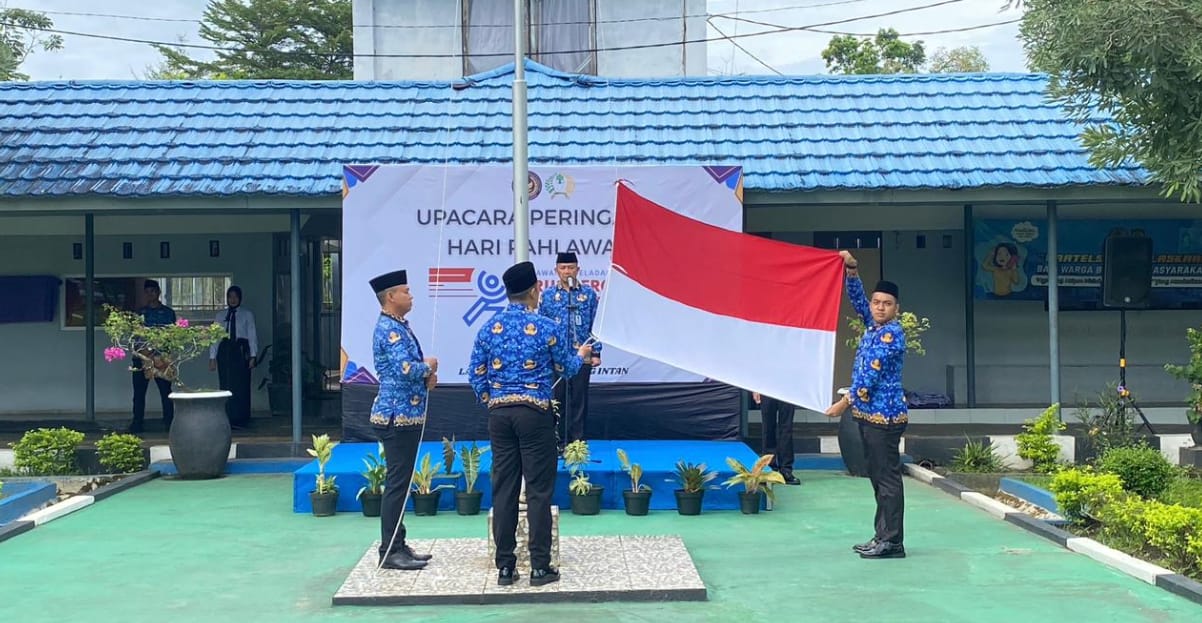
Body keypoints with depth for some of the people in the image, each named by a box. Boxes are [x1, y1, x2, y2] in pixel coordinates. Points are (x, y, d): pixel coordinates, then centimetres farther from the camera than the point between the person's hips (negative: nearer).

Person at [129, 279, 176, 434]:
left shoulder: (168, 312, 8)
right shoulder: (140, 313, 13)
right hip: (141, 356, 2)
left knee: (165, 390, -2)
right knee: (139, 391, 2)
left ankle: (169, 422, 2)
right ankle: (137, 423, 8)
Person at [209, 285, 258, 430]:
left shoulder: (247, 314, 7)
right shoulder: (220, 315, 12)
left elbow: (252, 335, 2)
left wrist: (252, 356, -5)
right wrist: (212, 357, 2)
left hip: (241, 350, -2)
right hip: (224, 350, 2)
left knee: (241, 385, -5)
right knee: (225, 385, 0)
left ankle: (240, 420, 0)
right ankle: (227, 420, 5)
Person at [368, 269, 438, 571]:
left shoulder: (398, 326, 15)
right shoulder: (389, 329, -16)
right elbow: (406, 369, -27)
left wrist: (425, 376, 2)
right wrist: (429, 367, -8)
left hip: (405, 415, 10)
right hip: (397, 416, -10)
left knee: (401, 482, 13)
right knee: (397, 483, -5)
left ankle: (398, 546, 21)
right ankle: (390, 552, 1)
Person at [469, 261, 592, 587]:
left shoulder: (489, 328, 4)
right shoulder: (547, 327, -6)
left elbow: (476, 374, 6)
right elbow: (567, 368, 7)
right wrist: (581, 354, 28)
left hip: (499, 413, 4)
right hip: (535, 413, -4)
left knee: (503, 489, 7)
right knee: (538, 490, 1)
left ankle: (505, 567, 11)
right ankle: (539, 567, 4)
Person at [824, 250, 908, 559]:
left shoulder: (891, 333, -12)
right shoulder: (874, 326, 13)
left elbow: (871, 375, -16)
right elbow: (857, 299, 18)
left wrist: (845, 402, -13)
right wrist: (851, 270, 2)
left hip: (884, 415, -9)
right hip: (869, 413, 9)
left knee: (888, 478, -6)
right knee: (878, 477, 12)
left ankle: (892, 542, -3)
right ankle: (882, 537, 18)